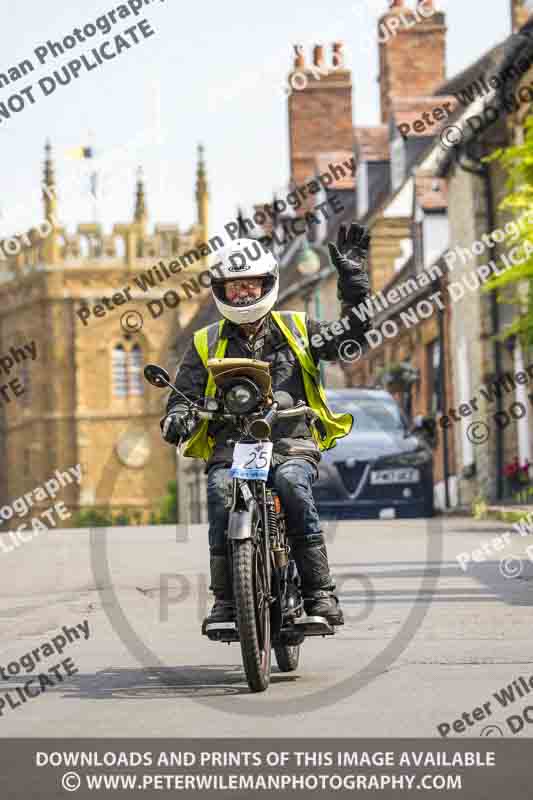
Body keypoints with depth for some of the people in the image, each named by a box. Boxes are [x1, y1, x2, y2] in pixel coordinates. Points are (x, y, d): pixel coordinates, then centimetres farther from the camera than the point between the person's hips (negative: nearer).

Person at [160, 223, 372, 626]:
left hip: (290, 444, -1)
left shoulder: (297, 329, 17)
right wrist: (177, 417, -11)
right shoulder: (207, 343, 18)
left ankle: (320, 593, -31)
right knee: (220, 490, -32)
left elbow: (351, 335, 9)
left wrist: (353, 278, 1)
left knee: (292, 483, -35)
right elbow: (185, 392, 13)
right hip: (230, 445, 1)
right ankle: (225, 599, -26)